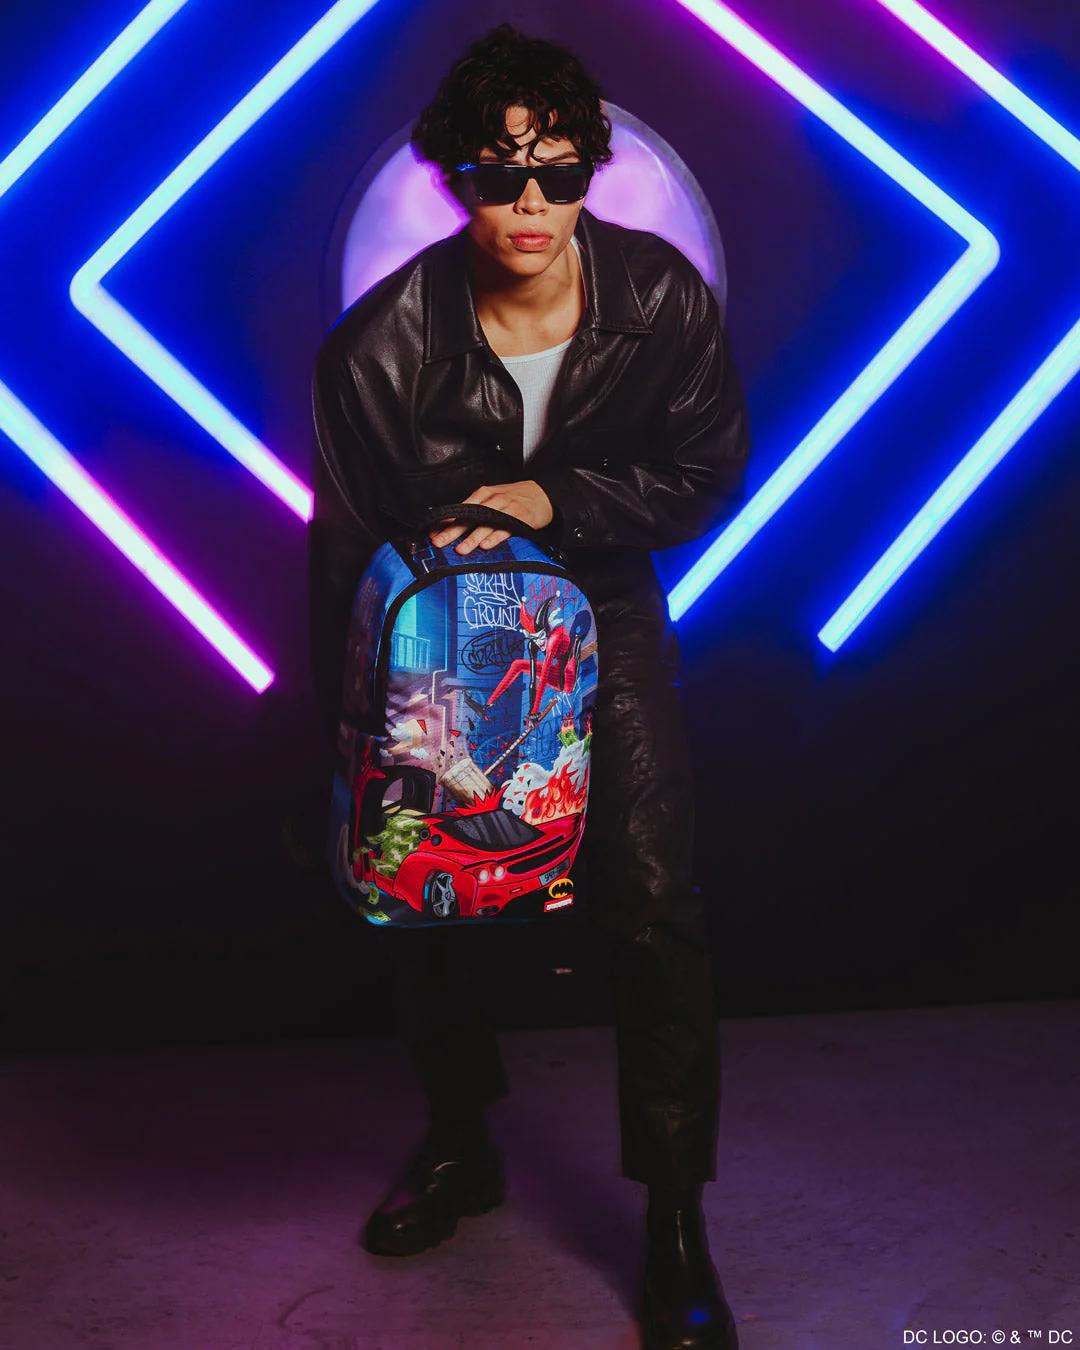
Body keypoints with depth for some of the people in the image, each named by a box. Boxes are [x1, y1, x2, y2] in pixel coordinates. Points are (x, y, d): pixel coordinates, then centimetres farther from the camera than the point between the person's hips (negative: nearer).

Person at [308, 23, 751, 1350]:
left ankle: (675, 1226, 6)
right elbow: (347, 549, -14)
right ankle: (460, 1144, 34)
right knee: (421, 896, 7)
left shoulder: (662, 298, -18)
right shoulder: (383, 342, -22)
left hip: (603, 612, 0)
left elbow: (709, 473, -8)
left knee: (655, 903, -10)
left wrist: (554, 499, -25)